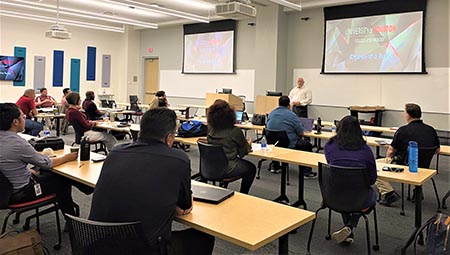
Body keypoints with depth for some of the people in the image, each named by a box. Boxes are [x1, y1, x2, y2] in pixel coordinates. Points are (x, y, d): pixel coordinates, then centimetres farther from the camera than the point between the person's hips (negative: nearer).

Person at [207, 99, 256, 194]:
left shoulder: (210, 129, -3)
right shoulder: (235, 131, -18)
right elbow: (243, 152, -5)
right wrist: (248, 144, 16)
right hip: (226, 169, -6)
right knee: (251, 168, 21)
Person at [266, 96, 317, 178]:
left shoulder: (271, 114, 4)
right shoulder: (292, 115, -13)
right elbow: (301, 133, -10)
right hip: (289, 145, -6)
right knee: (307, 145, 15)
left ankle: (275, 166, 36)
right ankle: (306, 172, 15)